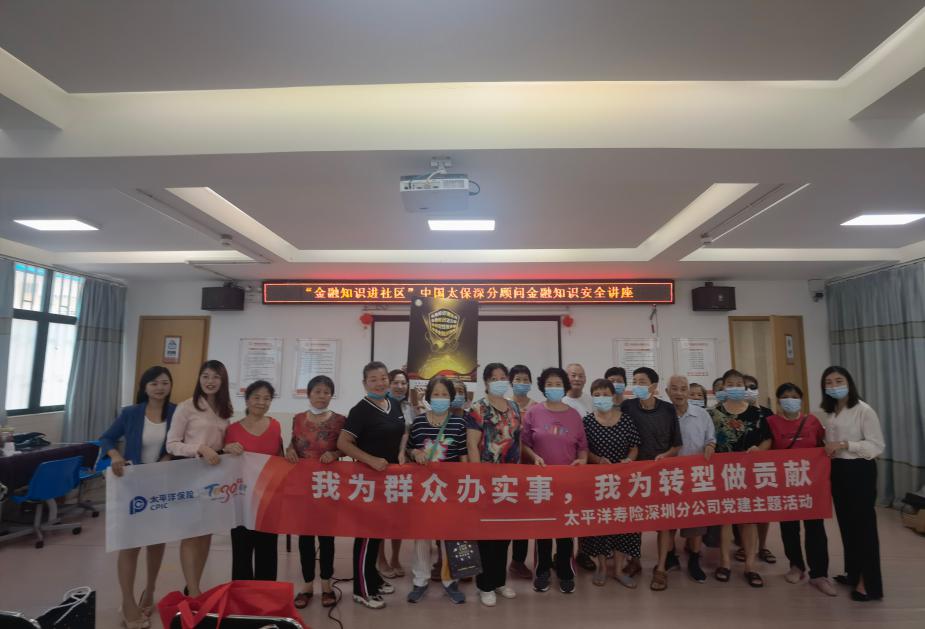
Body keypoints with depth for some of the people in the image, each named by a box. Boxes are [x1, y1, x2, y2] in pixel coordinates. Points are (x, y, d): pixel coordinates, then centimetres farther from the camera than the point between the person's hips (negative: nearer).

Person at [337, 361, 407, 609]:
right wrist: (372, 460, -27)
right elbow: (342, 443, -20)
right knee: (367, 531, 1)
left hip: (389, 476, 7)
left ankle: (373, 577, 34)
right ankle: (362, 590, 14)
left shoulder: (395, 406, 6)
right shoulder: (361, 410, -15)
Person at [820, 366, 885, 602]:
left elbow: (877, 446, -15)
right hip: (837, 471, 7)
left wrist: (845, 444, -22)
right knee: (846, 523, 15)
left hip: (859, 471, -7)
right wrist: (829, 450, 3)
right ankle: (853, 573, 28)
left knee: (863, 524, 0)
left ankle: (869, 583, 10)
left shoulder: (864, 410, -13)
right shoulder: (828, 413, 8)